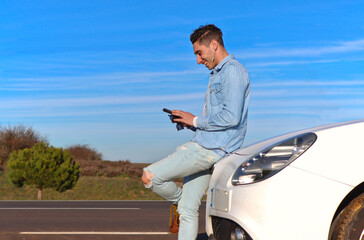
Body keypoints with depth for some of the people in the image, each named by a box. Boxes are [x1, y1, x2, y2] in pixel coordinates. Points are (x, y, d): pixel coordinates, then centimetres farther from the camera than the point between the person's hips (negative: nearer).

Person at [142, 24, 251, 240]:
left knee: (150, 176, -14)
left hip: (212, 149, -10)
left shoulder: (233, 71, -9)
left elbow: (231, 117, -20)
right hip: (202, 145, 10)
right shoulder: (218, 74, 23)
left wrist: (196, 121, -9)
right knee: (189, 210, 7)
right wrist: (189, 122, 10)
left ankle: (178, 200, 12)